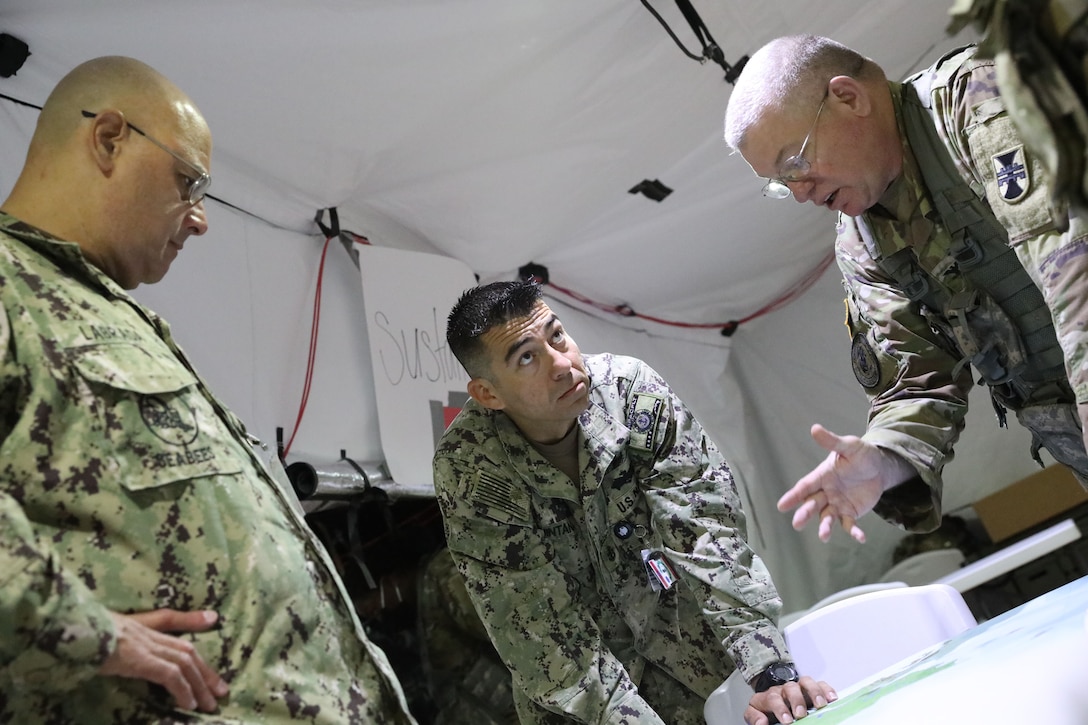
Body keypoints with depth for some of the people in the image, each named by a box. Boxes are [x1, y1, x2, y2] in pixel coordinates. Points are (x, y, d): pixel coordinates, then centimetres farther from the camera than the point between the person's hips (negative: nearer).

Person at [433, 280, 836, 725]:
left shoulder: (631, 389, -22)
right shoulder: (467, 469, -25)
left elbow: (707, 531, -24)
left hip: (681, 632, 2)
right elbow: (535, 629, -24)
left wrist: (772, 673, -33)